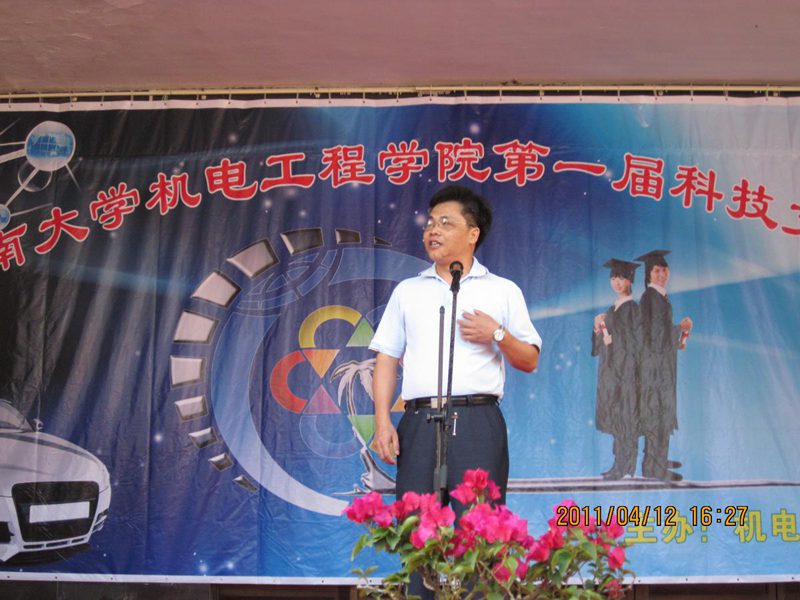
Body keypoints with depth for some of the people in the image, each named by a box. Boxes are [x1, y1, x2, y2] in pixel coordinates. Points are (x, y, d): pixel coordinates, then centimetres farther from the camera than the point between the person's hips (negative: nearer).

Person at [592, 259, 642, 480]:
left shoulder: (632, 309, -8)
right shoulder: (612, 309, 15)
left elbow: (637, 341, -14)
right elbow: (603, 341, 17)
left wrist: (614, 341, -14)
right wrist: (598, 327, -1)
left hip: (626, 370, -8)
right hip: (611, 368, 8)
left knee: (625, 416, -6)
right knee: (615, 418, 8)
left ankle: (624, 467, -3)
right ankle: (620, 464, 13)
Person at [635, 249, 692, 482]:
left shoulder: (660, 296, 12)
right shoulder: (650, 298, -18)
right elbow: (656, 334, -22)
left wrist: (678, 337, 6)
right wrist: (681, 328, -9)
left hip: (662, 362, 10)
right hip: (654, 363, -10)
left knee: (661, 410, 17)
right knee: (657, 412, -6)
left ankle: (657, 458, 28)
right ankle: (654, 467, -2)